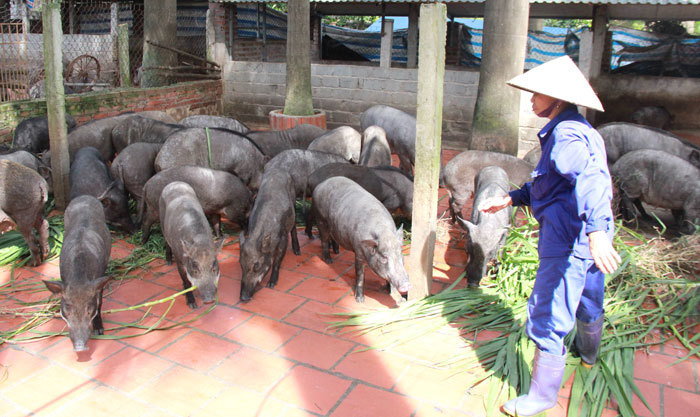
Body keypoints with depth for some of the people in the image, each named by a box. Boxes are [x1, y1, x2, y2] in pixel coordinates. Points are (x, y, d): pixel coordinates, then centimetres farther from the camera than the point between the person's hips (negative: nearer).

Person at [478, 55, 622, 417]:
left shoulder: (567, 133, -19)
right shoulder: (579, 130, 15)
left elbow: (592, 177, -38)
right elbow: (549, 185, 22)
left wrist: (596, 230, -50)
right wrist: (510, 199, 17)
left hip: (568, 241, -11)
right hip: (586, 237, 11)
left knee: (546, 319, -1)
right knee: (588, 302, 31)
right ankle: (588, 353, 57)